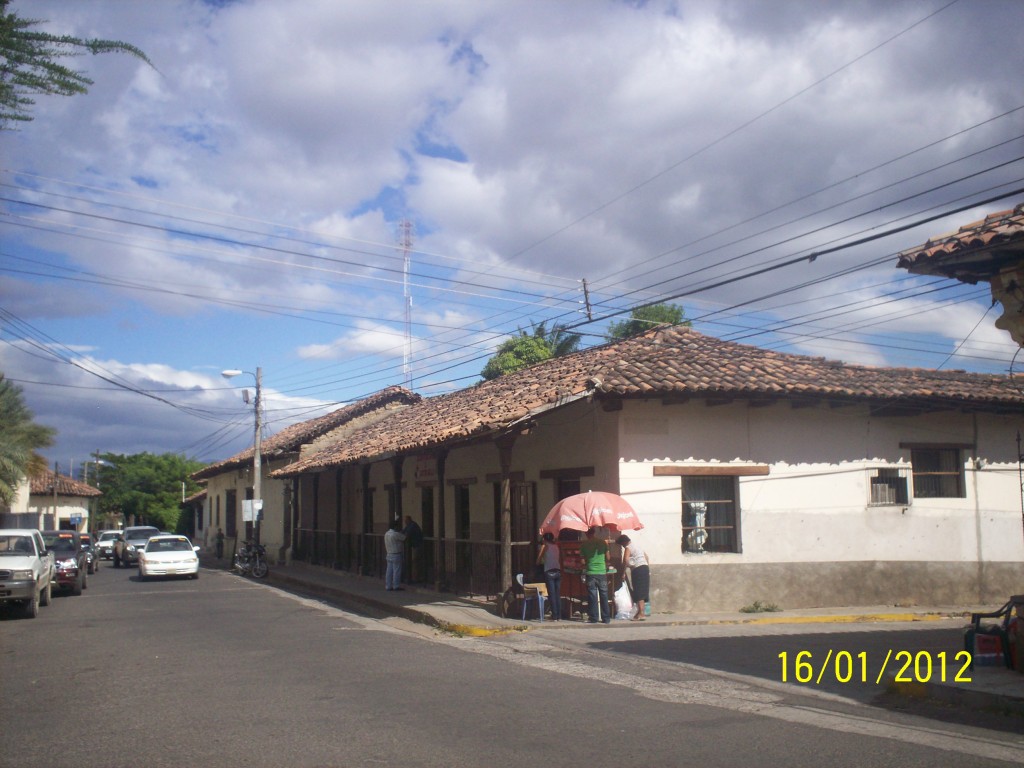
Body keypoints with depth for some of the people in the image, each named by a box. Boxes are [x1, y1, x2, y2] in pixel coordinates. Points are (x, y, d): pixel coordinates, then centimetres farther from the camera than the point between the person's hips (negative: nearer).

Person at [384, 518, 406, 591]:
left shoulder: (386, 534, 9)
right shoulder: (395, 534, -17)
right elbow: (404, 537, -6)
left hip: (389, 554, 8)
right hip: (396, 555, -8)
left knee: (389, 571, 9)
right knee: (396, 571, -1)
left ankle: (388, 586, 11)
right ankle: (396, 586, 2)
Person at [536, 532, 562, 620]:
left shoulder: (544, 546, 2)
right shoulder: (556, 546, 15)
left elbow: (538, 561, 5)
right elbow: (560, 560, 17)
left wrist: (541, 562, 25)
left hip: (549, 572, -4)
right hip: (558, 571, 4)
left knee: (552, 594, -4)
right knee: (558, 594, 7)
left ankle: (554, 617, -7)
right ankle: (559, 616, 4)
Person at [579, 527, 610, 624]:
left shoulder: (584, 544, 0)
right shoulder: (603, 542, 2)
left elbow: (583, 560, 2)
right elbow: (607, 557, 7)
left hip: (590, 573, -1)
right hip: (602, 572, 1)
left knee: (592, 596, 4)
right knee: (604, 596, 7)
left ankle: (594, 618, 3)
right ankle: (606, 618, 9)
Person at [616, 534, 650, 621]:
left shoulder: (628, 548, -5)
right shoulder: (637, 545, 21)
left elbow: (626, 560, -21)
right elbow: (646, 557, 27)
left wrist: (623, 571, -12)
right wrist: (648, 570, 28)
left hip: (638, 570, -9)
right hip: (645, 568, 9)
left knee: (638, 592, -7)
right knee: (642, 591, 10)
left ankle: (641, 614, -10)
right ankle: (640, 612, 14)